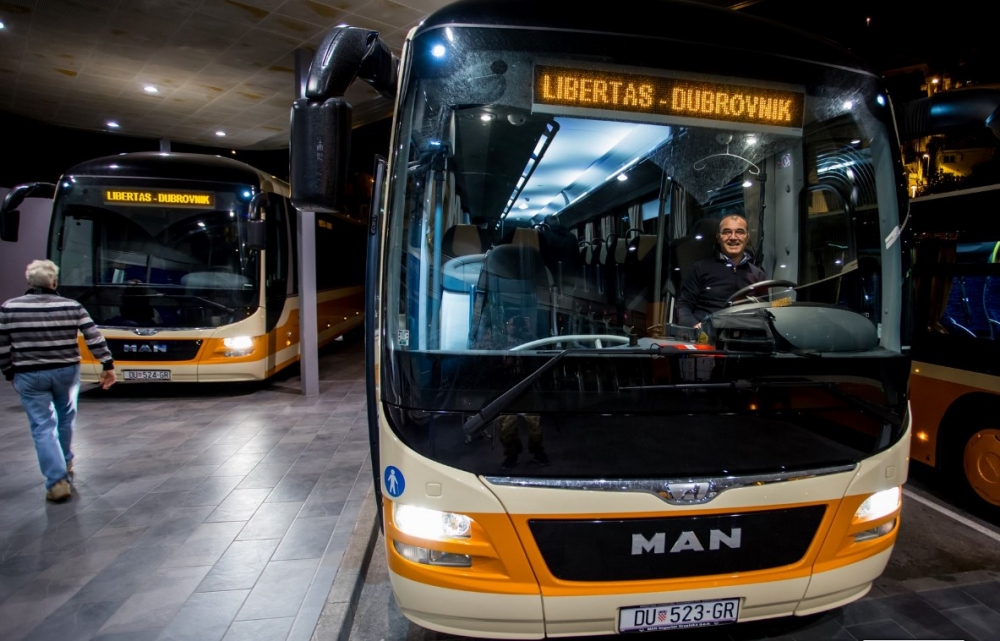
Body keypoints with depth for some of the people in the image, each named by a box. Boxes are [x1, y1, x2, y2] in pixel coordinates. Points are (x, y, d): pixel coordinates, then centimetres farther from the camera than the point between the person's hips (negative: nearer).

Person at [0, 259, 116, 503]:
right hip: (66, 372, 1)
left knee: (43, 426, 2)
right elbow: (94, 337, -8)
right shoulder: (72, 307, -6)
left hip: (29, 375, -1)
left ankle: (57, 481, -6)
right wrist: (107, 365, -2)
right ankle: (65, 464, 40)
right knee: (66, 417, 22)